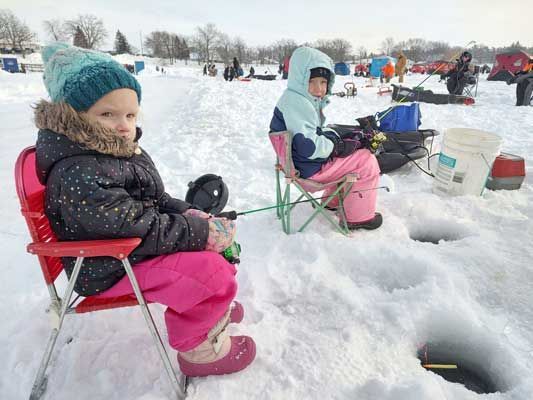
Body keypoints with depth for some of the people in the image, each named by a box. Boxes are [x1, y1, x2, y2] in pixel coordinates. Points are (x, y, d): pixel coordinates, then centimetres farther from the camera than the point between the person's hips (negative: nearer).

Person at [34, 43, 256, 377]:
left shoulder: (121, 151, 3)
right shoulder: (78, 175, -28)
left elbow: (156, 198, 12)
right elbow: (143, 228, -30)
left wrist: (189, 213, -3)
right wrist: (201, 232, -24)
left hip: (135, 244, 10)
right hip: (109, 270, -10)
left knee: (211, 238, 12)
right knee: (211, 271, -19)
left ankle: (212, 306, 33)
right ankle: (198, 349, 6)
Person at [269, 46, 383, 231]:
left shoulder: (301, 99, 12)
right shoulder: (296, 103, -23)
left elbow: (317, 131, 21)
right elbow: (308, 147, -31)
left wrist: (337, 139, 4)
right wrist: (335, 146, -15)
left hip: (311, 159, 11)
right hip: (309, 168, -11)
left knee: (353, 148, 28)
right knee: (367, 161, -6)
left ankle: (332, 201, 33)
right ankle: (359, 217, 5)